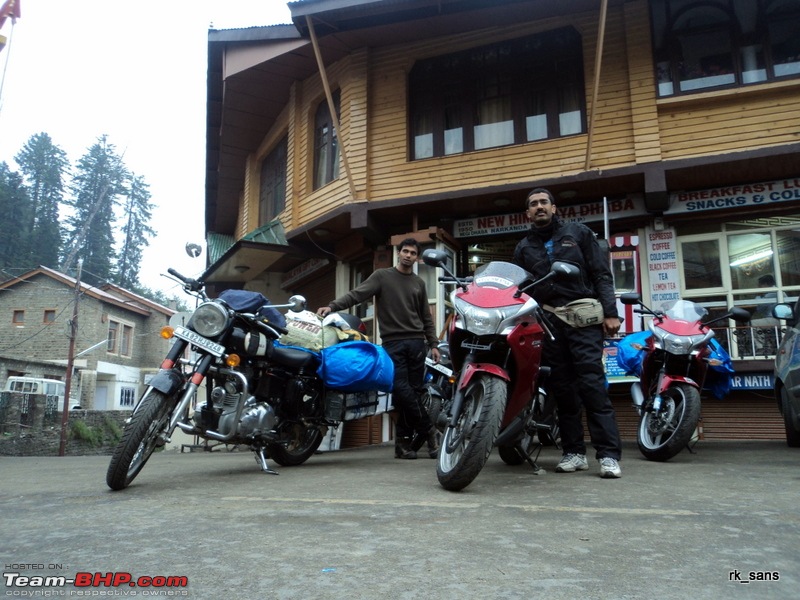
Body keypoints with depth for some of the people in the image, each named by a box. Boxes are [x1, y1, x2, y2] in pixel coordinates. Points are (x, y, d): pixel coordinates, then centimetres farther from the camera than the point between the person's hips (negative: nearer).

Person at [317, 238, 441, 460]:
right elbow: (357, 294, -4)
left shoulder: (419, 283, 17)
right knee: (401, 390, -12)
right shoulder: (382, 276, 7)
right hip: (392, 342, -3)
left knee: (414, 391, 0)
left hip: (416, 342, 3)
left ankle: (404, 441, 9)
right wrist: (332, 306, -19)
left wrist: (433, 344, 10)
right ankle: (428, 430, 3)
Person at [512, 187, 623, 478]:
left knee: (592, 384, -10)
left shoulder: (578, 233, 12)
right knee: (562, 388, 3)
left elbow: (601, 274, 5)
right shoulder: (523, 247, 19)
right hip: (546, 323, 3)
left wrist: (610, 312, -6)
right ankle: (574, 452, 8)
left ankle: (609, 454, -10)